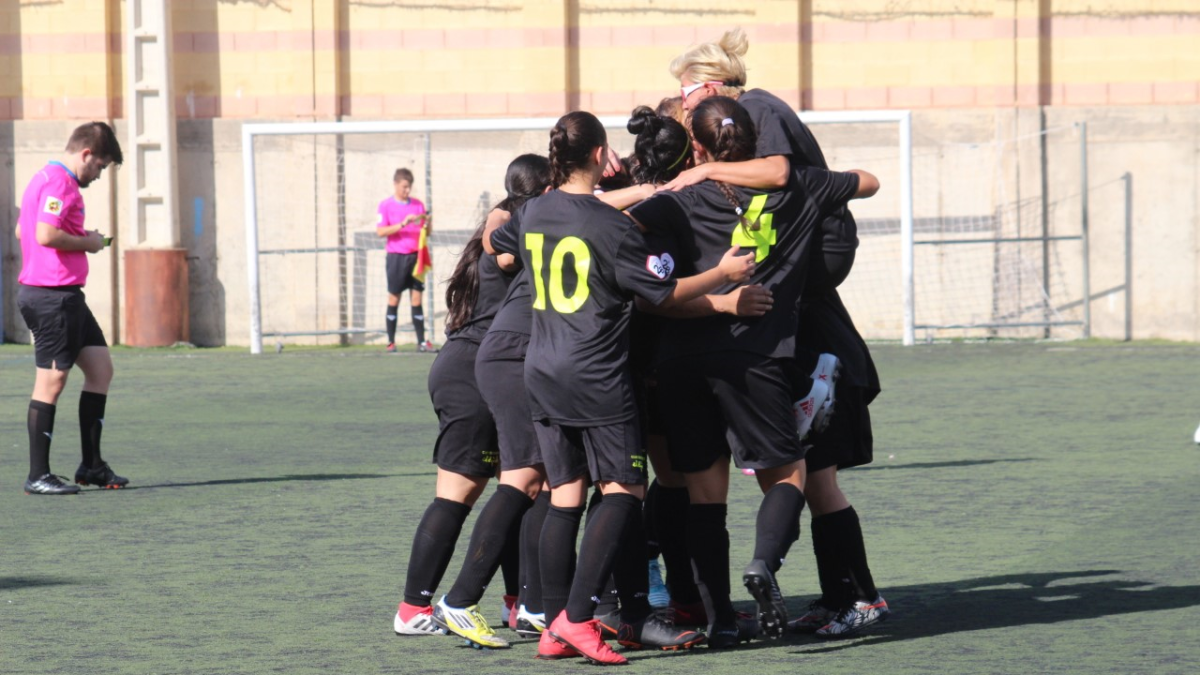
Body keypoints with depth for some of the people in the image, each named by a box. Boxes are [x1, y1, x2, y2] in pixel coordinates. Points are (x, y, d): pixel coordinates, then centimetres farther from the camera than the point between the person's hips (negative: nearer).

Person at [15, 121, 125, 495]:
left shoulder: (48, 178, 19)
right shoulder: (59, 183, -14)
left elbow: (22, 230, 26)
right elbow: (46, 235, -26)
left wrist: (80, 241, 18)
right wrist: (87, 242, -11)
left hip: (65, 296, 11)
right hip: (53, 295, -11)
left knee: (100, 367, 12)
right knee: (51, 380, -5)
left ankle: (91, 464, 16)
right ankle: (38, 476, 0)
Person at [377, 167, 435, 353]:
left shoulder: (418, 204, 10)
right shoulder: (386, 205, 0)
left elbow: (427, 233, 13)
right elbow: (381, 231, -10)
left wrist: (428, 223, -9)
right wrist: (403, 223, -19)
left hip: (415, 256, 3)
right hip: (397, 256, -3)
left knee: (417, 298, 1)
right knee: (394, 298, 0)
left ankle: (421, 341, -1)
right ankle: (391, 341, 5)